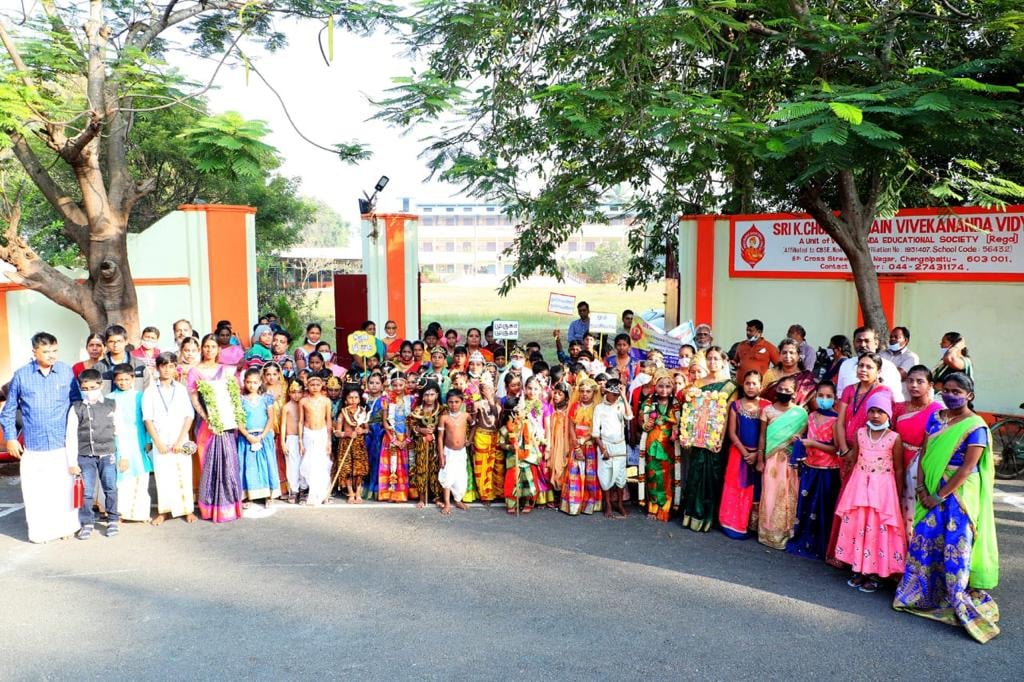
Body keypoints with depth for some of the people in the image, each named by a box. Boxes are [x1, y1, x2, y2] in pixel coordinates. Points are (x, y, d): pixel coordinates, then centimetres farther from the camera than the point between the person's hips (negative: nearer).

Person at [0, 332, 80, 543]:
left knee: (64, 488, 5)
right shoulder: (21, 375, 0)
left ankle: (66, 526, 19)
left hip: (63, 444, 0)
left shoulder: (67, 372, 1)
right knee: (36, 491, 2)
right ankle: (39, 531, 15)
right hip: (33, 446, 0)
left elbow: (76, 404, 9)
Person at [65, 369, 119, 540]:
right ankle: (87, 523, 16)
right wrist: (72, 462, -1)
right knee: (86, 492, 3)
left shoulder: (111, 405, 3)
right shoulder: (76, 409, 0)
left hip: (107, 454, 0)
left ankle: (112, 520, 18)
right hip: (85, 456, 0)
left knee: (111, 489, 5)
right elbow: (71, 437, 1)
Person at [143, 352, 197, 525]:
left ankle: (188, 510, 12)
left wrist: (180, 440, -7)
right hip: (160, 442, 0)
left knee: (184, 475, 2)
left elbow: (189, 415, 1)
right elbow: (147, 419, 0)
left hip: (181, 441, 1)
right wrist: (158, 442, -7)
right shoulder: (150, 391, 3)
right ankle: (163, 511, 12)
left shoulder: (181, 389, 5)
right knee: (162, 476, 1)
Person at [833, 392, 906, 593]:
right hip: (859, 486, 3)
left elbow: (899, 469, -1)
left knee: (877, 528, 0)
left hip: (882, 488, -3)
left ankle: (874, 574, 11)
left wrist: (897, 496, -1)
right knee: (857, 525, 6)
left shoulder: (894, 438, -6)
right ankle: (859, 570, 18)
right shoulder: (859, 433, 3)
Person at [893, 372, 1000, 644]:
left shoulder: (976, 427, -11)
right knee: (923, 539, 7)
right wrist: (921, 488, -4)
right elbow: (924, 454, 7)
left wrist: (940, 496, -15)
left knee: (955, 548, -3)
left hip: (959, 493, -5)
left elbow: (967, 468, -15)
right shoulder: (936, 418, 7)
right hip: (932, 491, 5)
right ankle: (921, 593, 22)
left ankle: (959, 604, 8)